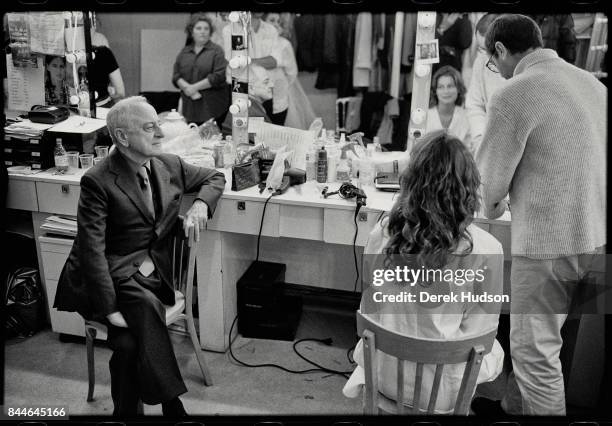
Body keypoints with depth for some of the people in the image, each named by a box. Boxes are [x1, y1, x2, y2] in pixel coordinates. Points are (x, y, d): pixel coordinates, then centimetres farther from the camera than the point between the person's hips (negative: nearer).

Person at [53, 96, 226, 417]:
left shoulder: (170, 165, 5)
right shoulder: (97, 182, -12)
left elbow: (214, 177, 22)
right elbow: (92, 249, -18)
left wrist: (200, 204, -1)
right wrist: (110, 309, -25)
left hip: (152, 273, 4)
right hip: (112, 276, -4)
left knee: (129, 341, -24)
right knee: (145, 306, -33)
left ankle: (125, 409, -4)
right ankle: (171, 404, -20)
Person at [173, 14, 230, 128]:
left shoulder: (217, 51, 2)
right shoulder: (184, 52, 15)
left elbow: (218, 76, -10)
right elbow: (176, 76, 10)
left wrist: (195, 87, -10)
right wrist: (187, 88, -11)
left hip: (212, 107, -3)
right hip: (189, 107, 4)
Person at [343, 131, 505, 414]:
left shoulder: (382, 232, -15)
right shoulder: (486, 250, -23)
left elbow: (369, 307, -2)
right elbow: (479, 329, -11)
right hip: (440, 390, -3)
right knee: (494, 350, 28)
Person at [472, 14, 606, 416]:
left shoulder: (514, 95, -16)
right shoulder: (592, 82, 7)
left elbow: (491, 180, -11)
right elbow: (587, 161, 15)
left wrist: (492, 207, 12)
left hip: (548, 243, -8)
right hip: (595, 234, 8)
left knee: (535, 350, 8)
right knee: (537, 337, 23)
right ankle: (514, 405, 41)